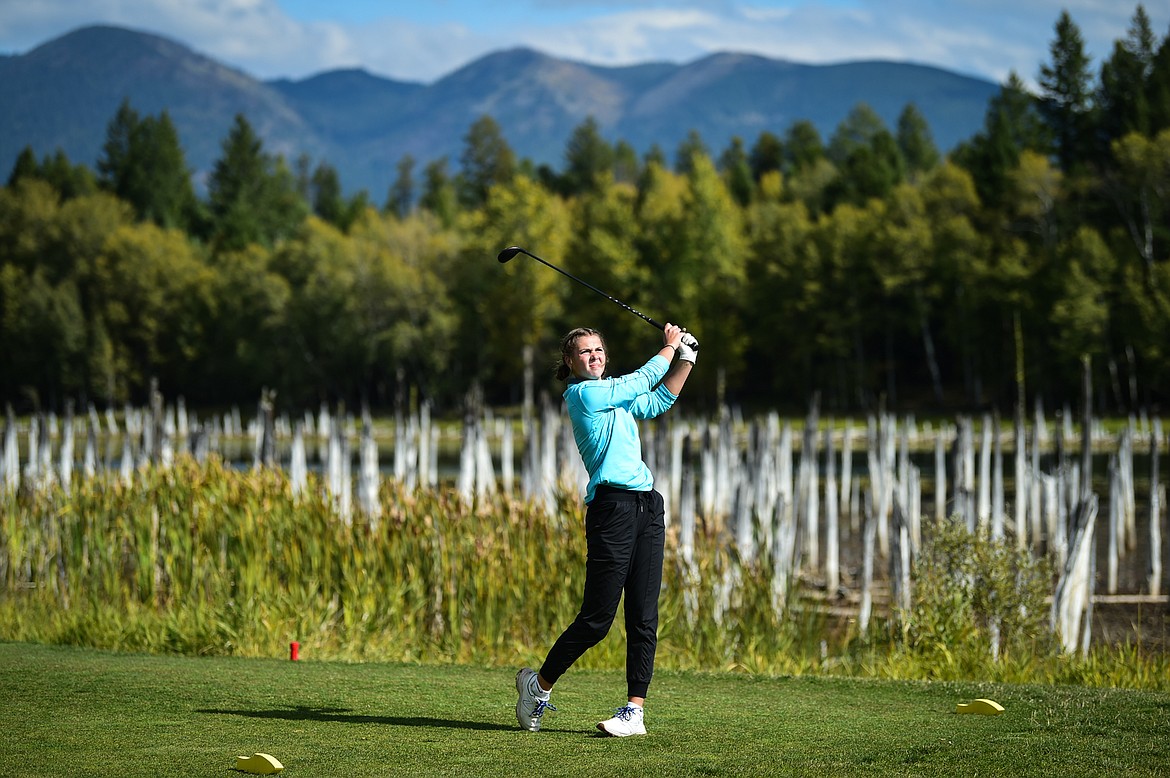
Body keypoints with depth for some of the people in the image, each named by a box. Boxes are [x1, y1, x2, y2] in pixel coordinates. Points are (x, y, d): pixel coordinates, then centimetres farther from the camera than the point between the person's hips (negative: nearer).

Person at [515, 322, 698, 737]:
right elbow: (642, 379, -1)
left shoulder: (613, 393, 20)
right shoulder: (584, 393, -5)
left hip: (647, 507, 8)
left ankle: (635, 710, 1)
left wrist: (686, 359, 23)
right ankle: (538, 684, 12)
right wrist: (669, 346, 14)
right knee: (597, 617, -7)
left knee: (644, 617, 1)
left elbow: (659, 399, 32)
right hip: (612, 507, -8)